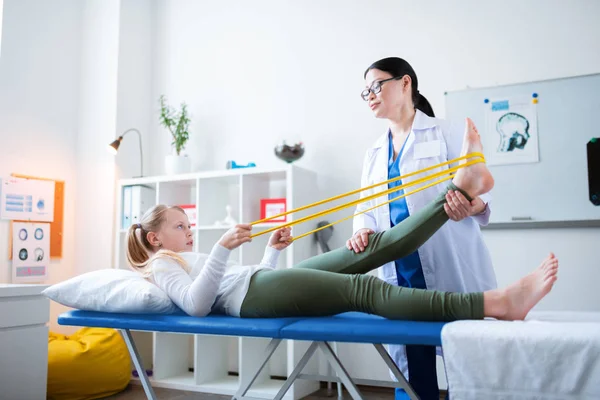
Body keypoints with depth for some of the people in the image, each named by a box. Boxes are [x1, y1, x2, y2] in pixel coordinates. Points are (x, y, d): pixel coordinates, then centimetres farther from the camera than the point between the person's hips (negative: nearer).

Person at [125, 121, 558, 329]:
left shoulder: (191, 258, 35)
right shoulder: (161, 264, 10)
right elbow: (197, 304, -12)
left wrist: (273, 250, 22)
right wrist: (223, 248, -18)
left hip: (265, 282, 9)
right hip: (252, 294, -9)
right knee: (366, 290, -28)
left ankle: (462, 184, -13)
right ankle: (496, 302, -38)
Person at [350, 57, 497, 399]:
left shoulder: (448, 133, 3)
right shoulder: (374, 153, 19)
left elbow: (478, 190, -6)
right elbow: (365, 206, 13)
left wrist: (472, 205, -29)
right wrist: (362, 230, -10)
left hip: (451, 270, -5)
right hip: (399, 275, 5)